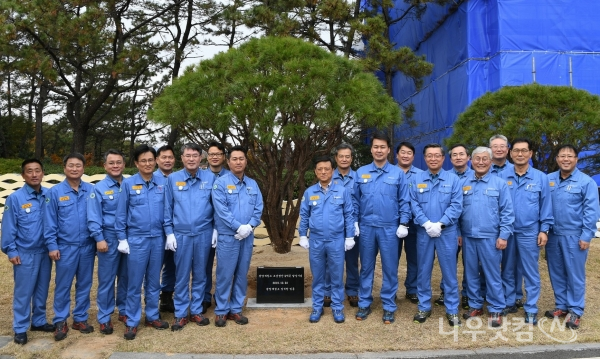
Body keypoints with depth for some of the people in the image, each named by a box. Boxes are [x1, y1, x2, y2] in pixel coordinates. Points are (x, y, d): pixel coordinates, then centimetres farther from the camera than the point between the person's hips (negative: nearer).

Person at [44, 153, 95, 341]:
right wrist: (52, 245, -6)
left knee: (84, 284, 12)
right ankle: (60, 322, 21)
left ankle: (80, 318, 26)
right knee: (62, 286, 8)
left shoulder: (91, 190, -1)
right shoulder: (55, 192, -3)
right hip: (66, 247, -1)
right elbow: (50, 222, -2)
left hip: (87, 246, 2)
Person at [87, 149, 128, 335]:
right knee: (106, 279, 5)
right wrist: (99, 238, -13)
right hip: (109, 239, -2)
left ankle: (124, 311, 27)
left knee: (126, 277, 12)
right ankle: (104, 318, 16)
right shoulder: (99, 188, -2)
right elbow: (94, 218, -6)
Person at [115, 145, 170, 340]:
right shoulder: (128, 183, -4)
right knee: (135, 283, 5)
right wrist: (122, 238, -4)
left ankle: (152, 316, 28)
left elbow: (167, 210, 7)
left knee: (154, 281, 14)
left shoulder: (162, 183, 2)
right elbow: (121, 213, -1)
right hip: (136, 239, -2)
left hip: (158, 239, 2)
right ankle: (132, 322, 17)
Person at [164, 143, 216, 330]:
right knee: (181, 276, 7)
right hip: (181, 235, 0)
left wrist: (216, 229, 0)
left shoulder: (210, 178, -1)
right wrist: (169, 233, -1)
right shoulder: (173, 179, 0)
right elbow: (167, 208, 2)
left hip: (204, 234, 0)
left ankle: (196, 311, 25)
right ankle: (180, 314, 19)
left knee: (200, 275, 11)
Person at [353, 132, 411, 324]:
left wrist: (403, 223, -4)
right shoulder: (361, 172, 5)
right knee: (366, 267, 11)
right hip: (366, 227, 1)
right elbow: (355, 200, 7)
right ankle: (364, 304, 23)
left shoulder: (398, 173, 1)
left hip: (389, 228, -1)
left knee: (390, 268, 5)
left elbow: (404, 201, 2)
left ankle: (389, 306, 18)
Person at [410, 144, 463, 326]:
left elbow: (456, 205, -7)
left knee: (449, 271, 5)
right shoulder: (417, 179, 3)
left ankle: (452, 310, 18)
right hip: (423, 232, 1)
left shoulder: (453, 179, 0)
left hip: (447, 232, -1)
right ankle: (424, 307, 23)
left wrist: (440, 224, -16)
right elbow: (414, 204, -2)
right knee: (423, 270, 10)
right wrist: (427, 224, -14)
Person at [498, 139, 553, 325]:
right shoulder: (502, 176, 0)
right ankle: (508, 303, 26)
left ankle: (531, 309, 16)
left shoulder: (541, 178, 0)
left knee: (531, 272, 5)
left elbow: (546, 205, 3)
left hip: (529, 232, -1)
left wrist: (544, 230, -3)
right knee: (507, 270, 13)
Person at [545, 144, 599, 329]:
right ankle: (561, 306, 26)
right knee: (556, 273, 12)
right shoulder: (548, 180, 5)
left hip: (574, 236, -4)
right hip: (553, 235, 4)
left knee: (575, 274, 2)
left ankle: (575, 311, 13)